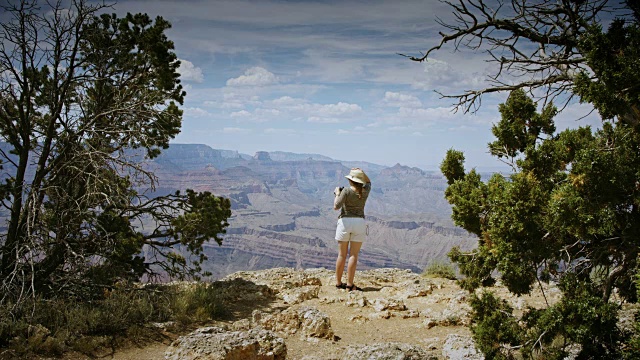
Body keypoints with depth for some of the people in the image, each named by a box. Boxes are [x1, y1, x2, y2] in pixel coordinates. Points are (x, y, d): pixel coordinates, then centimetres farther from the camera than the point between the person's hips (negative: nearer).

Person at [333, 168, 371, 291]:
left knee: (342, 255, 8)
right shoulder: (365, 192, 3)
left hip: (345, 221, -1)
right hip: (359, 222, 1)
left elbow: (336, 206, -14)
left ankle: (338, 282, 16)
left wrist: (337, 194, 0)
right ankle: (349, 284, -2)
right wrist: (362, 173, 8)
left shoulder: (346, 191, -9)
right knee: (353, 255, 1)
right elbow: (368, 182, 25)